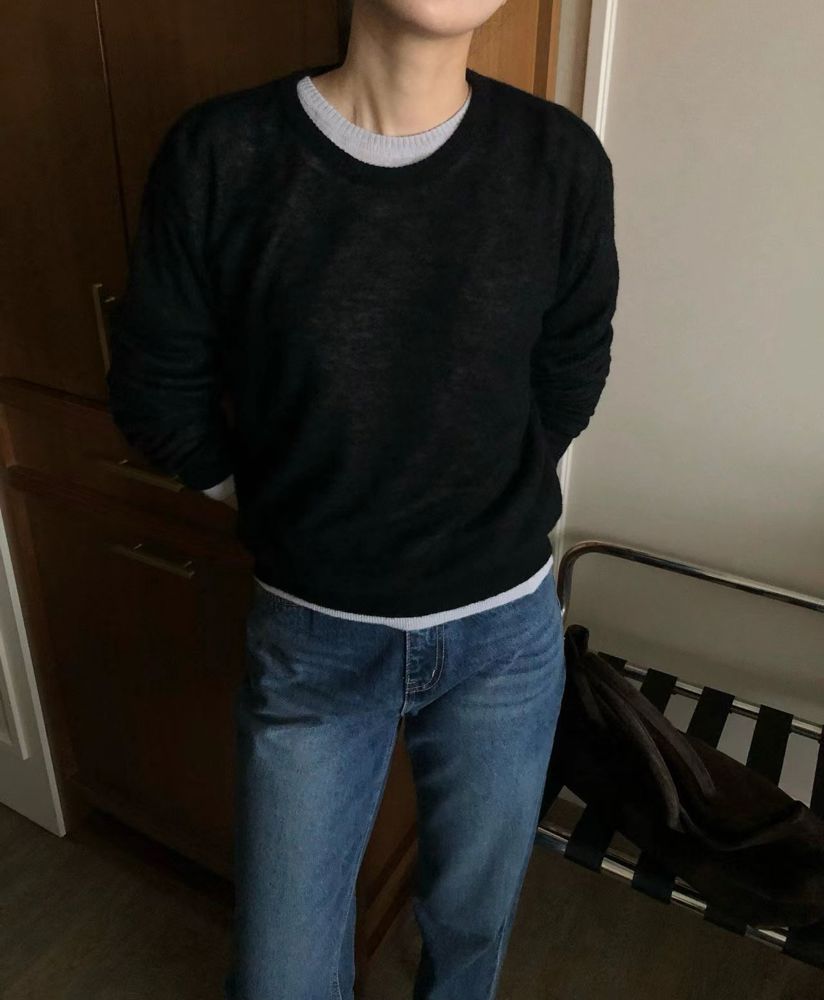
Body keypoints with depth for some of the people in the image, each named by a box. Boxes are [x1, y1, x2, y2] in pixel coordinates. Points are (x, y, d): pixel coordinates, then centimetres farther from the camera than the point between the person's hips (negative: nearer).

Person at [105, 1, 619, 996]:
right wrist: (279, 505, 2)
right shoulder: (218, 155, -14)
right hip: (311, 637, -1)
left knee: (472, 920, 25)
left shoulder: (560, 159, -10)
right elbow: (155, 391, -1)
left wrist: (483, 506, 8)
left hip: (505, 631, 2)